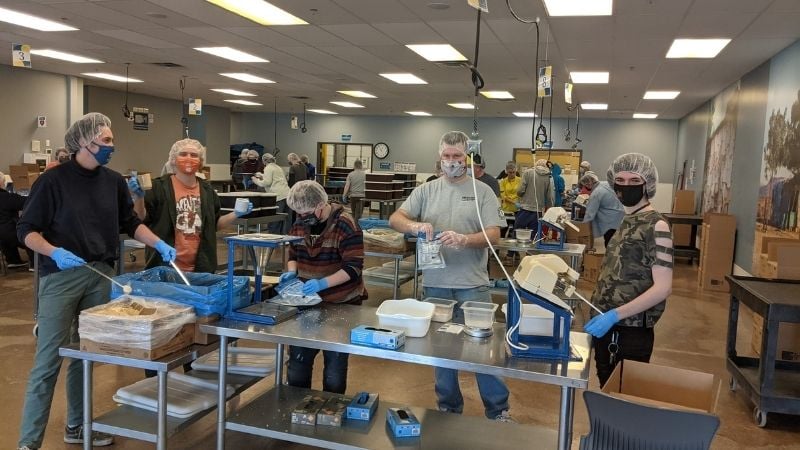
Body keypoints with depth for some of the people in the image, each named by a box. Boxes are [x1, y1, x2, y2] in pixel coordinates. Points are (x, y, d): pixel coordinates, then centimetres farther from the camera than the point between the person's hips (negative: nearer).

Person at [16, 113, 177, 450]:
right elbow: (26, 230, -6)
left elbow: (130, 223, 15)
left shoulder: (113, 181, 7)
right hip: (61, 276, -5)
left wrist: (159, 245, 1)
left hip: (101, 275, 5)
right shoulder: (53, 180, -8)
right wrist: (54, 252, -22)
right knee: (48, 360, -3)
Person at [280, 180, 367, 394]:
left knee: (335, 365, 7)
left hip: (341, 304, -5)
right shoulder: (300, 224, 2)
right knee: (297, 361, 10)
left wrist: (323, 283, -32)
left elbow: (353, 268, -21)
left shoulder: (346, 226, -17)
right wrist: (292, 271, -6)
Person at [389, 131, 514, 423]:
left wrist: (464, 240, -25)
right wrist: (415, 225, -22)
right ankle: (448, 407, 30)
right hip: (436, 284, 2)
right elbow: (395, 219, 1)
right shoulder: (426, 191, 6)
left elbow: (494, 234, -6)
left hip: (472, 284, -2)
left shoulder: (482, 191, 1)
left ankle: (498, 410, 19)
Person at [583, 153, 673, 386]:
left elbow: (662, 287, -19)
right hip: (605, 324, 7)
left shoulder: (656, 225, -13)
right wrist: (598, 310, 13)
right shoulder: (622, 220, 10)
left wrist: (614, 315, -25)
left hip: (630, 330, -7)